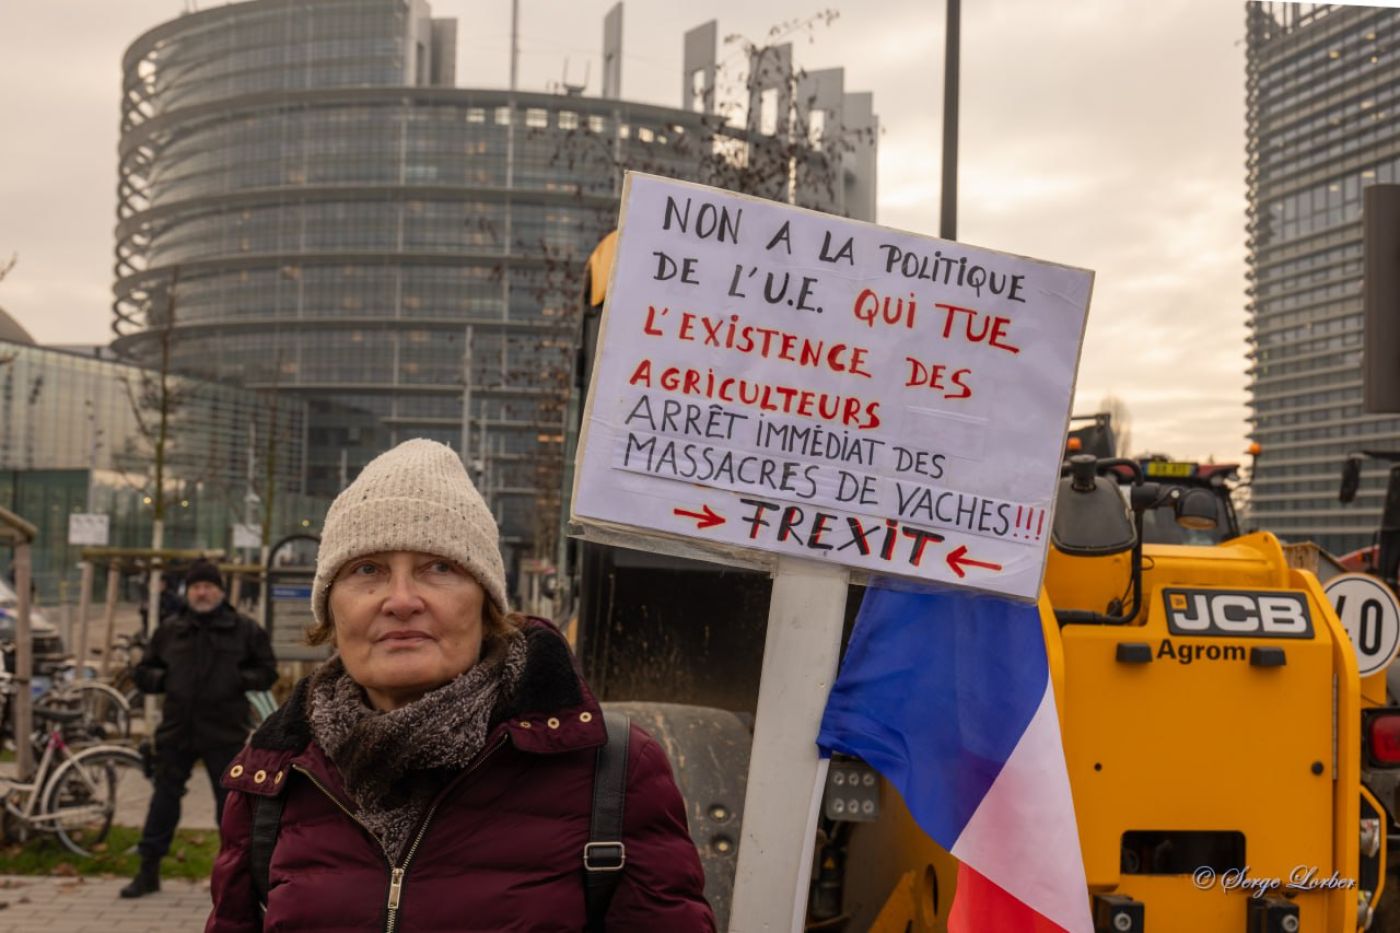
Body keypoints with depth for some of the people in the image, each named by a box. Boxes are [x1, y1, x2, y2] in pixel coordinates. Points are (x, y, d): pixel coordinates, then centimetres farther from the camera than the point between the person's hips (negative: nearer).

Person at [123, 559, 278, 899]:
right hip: (177, 730, 2)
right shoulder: (170, 629, 9)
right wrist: (166, 680, -4)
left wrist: (238, 679, -10)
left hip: (224, 733, -2)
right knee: (164, 797, 7)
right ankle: (148, 871, 17)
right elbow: (143, 673, 15)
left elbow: (267, 672, 6)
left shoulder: (244, 629, 4)